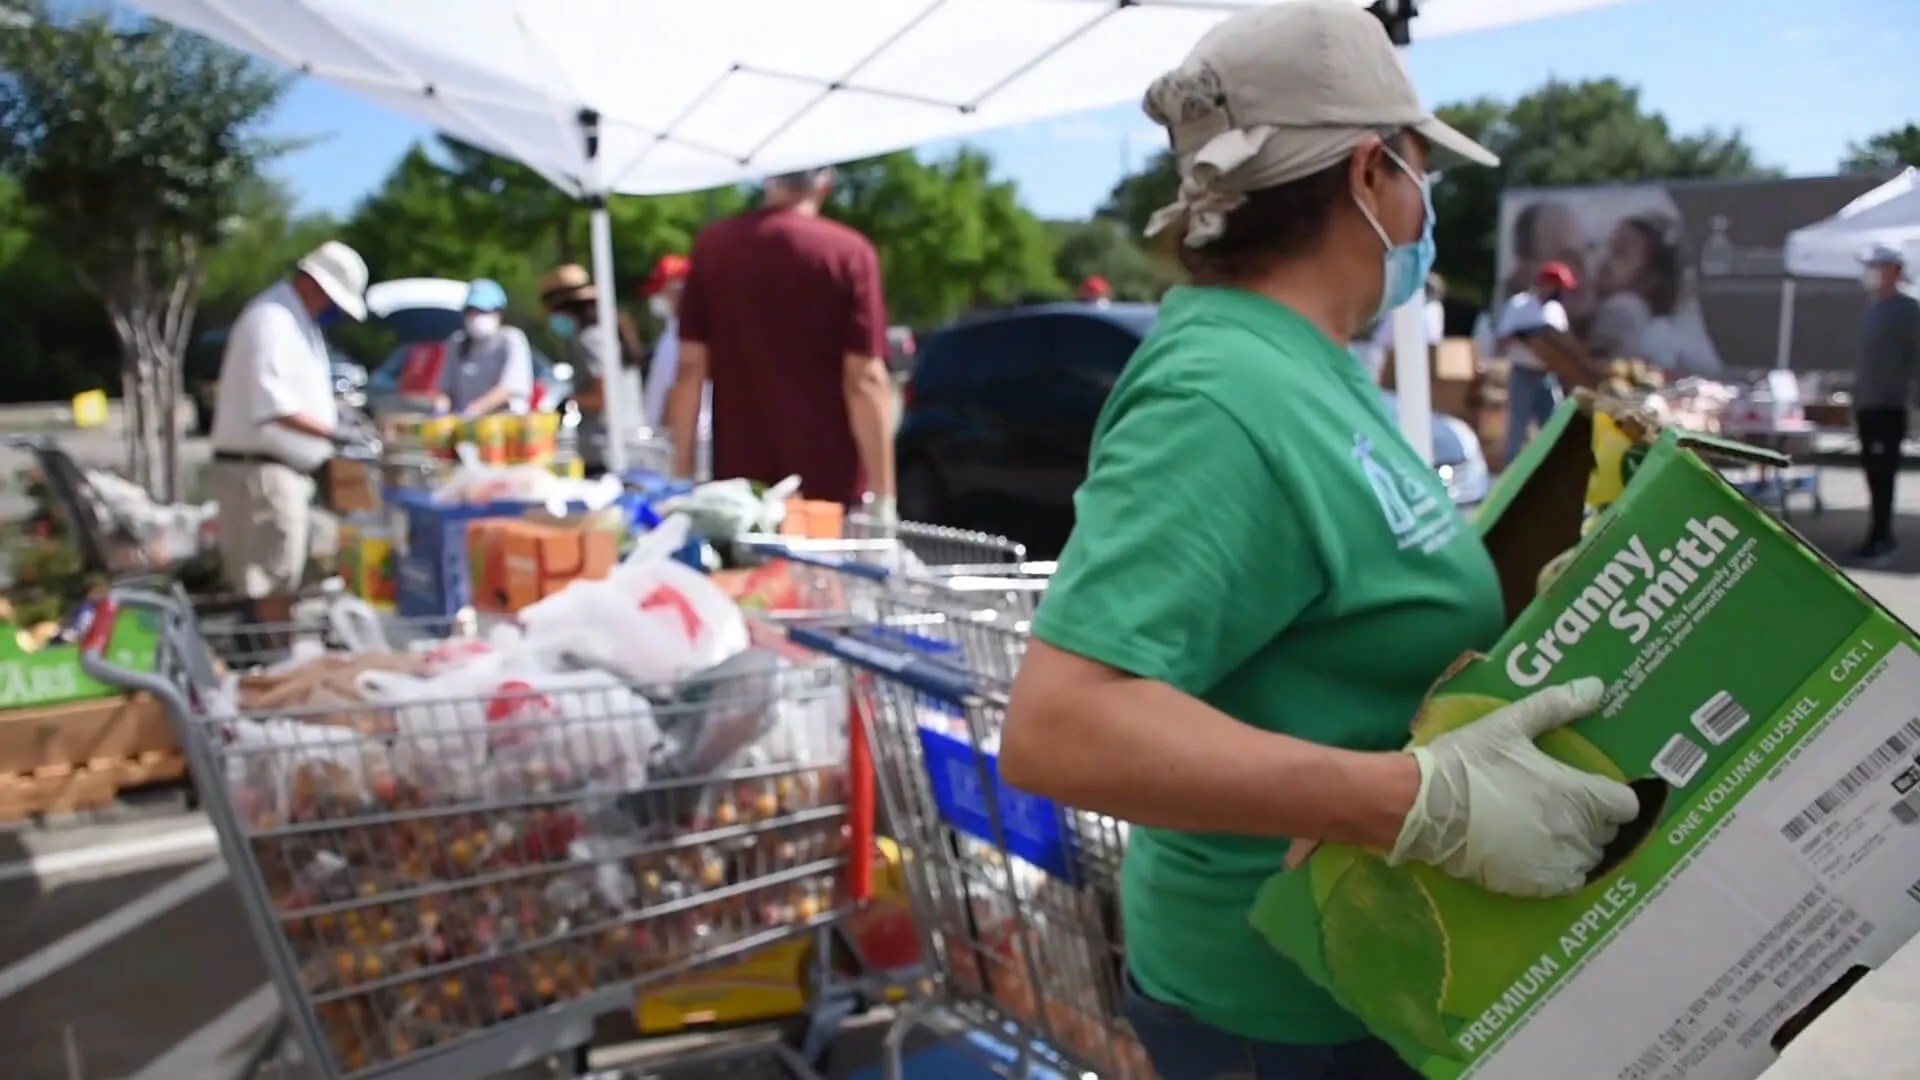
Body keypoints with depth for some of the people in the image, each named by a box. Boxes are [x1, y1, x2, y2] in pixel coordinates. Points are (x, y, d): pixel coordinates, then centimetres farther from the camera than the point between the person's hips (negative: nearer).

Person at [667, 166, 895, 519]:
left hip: (739, 482, 3)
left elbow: (691, 368, 3)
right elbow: (865, 381, -11)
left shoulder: (712, 245, 3)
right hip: (828, 484, -3)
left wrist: (682, 475, 10)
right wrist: (883, 494, -7)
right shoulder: (848, 252, -6)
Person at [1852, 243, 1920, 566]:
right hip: (1867, 404, 8)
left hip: (1889, 406, -8)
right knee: (1874, 473, 11)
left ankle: (1880, 542, -4)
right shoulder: (1872, 308, 15)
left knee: (1883, 475, -7)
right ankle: (1882, 539, 18)